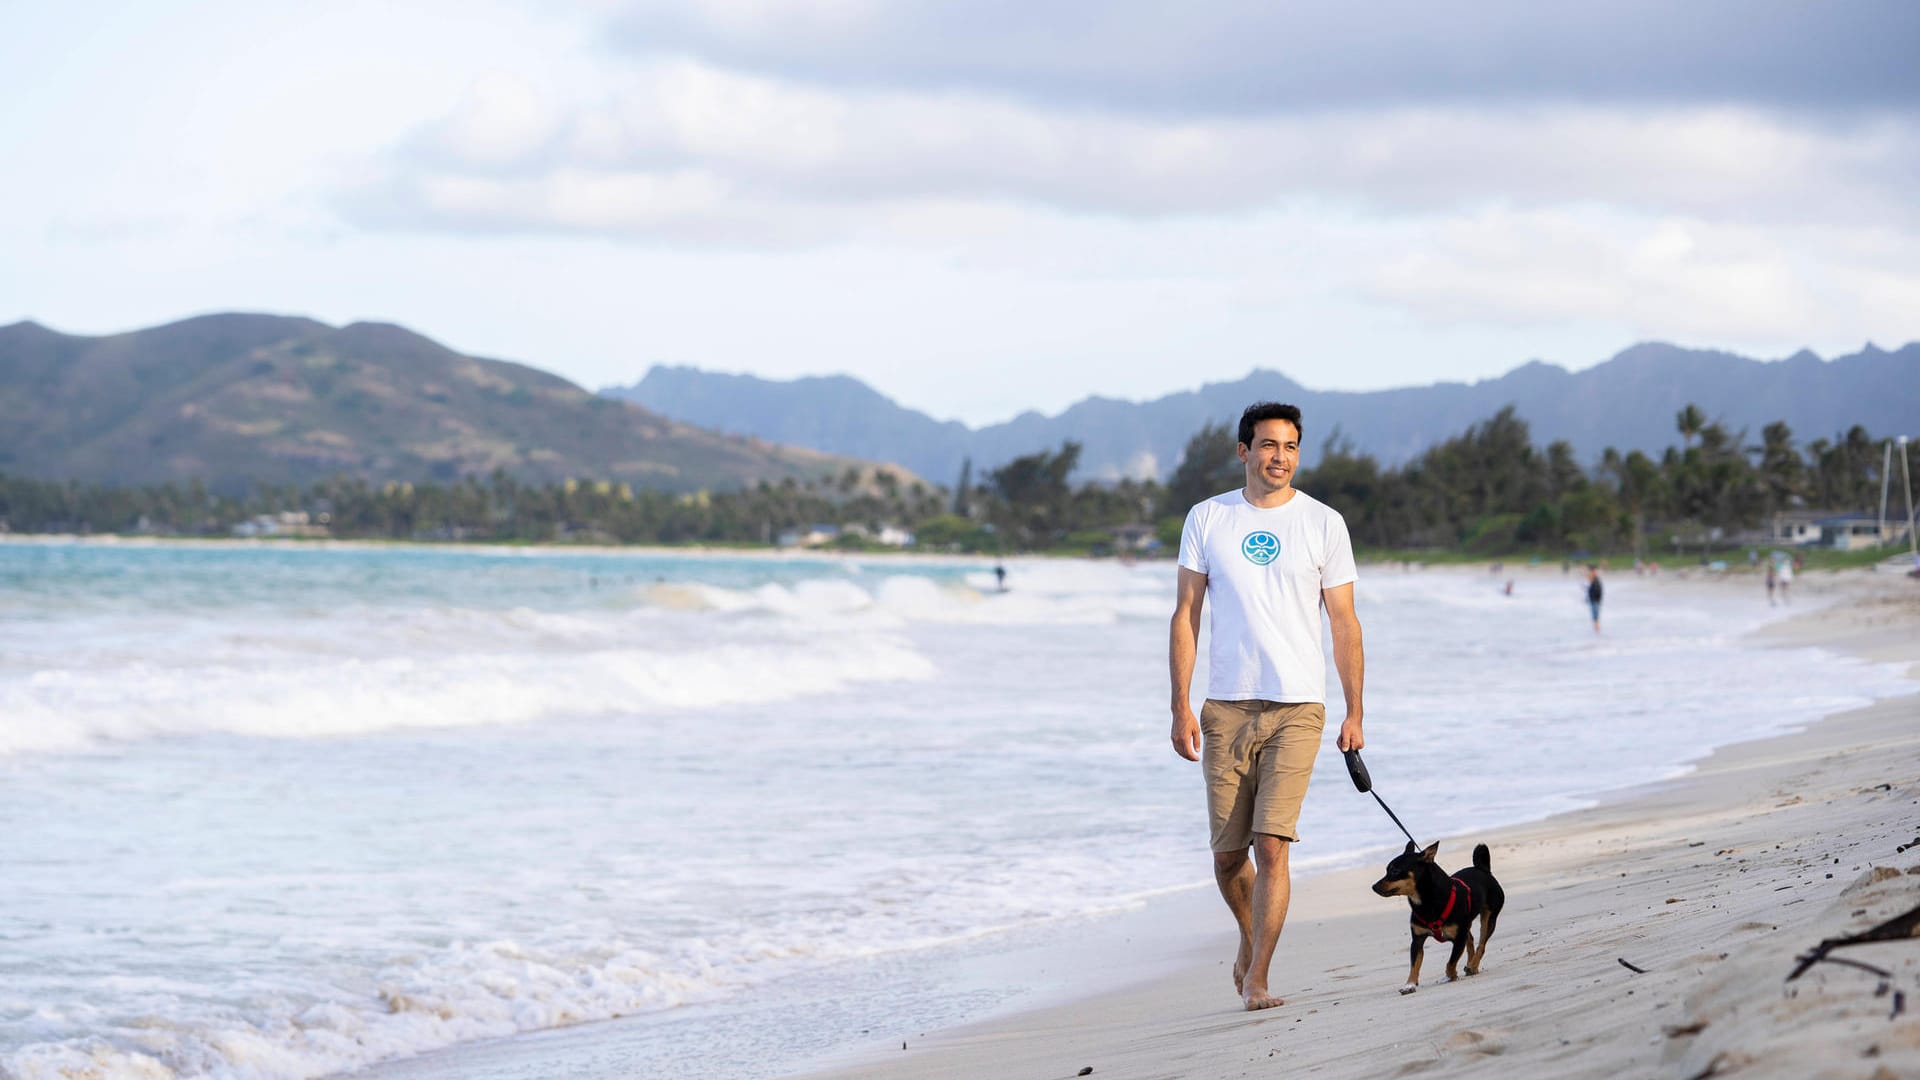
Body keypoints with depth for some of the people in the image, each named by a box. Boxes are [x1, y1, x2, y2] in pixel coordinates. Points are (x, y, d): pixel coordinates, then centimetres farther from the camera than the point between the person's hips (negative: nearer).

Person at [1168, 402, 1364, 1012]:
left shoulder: (1324, 524, 3)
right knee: (1228, 855, 7)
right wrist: (1180, 707, -2)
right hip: (1225, 708, 2)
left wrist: (1355, 715, 3)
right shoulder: (1207, 520, 6)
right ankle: (1250, 939, 35)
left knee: (1272, 847, -14)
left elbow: (1345, 624, 6)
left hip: (1297, 709, -2)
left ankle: (1257, 977, -8)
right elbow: (1185, 616, 6)